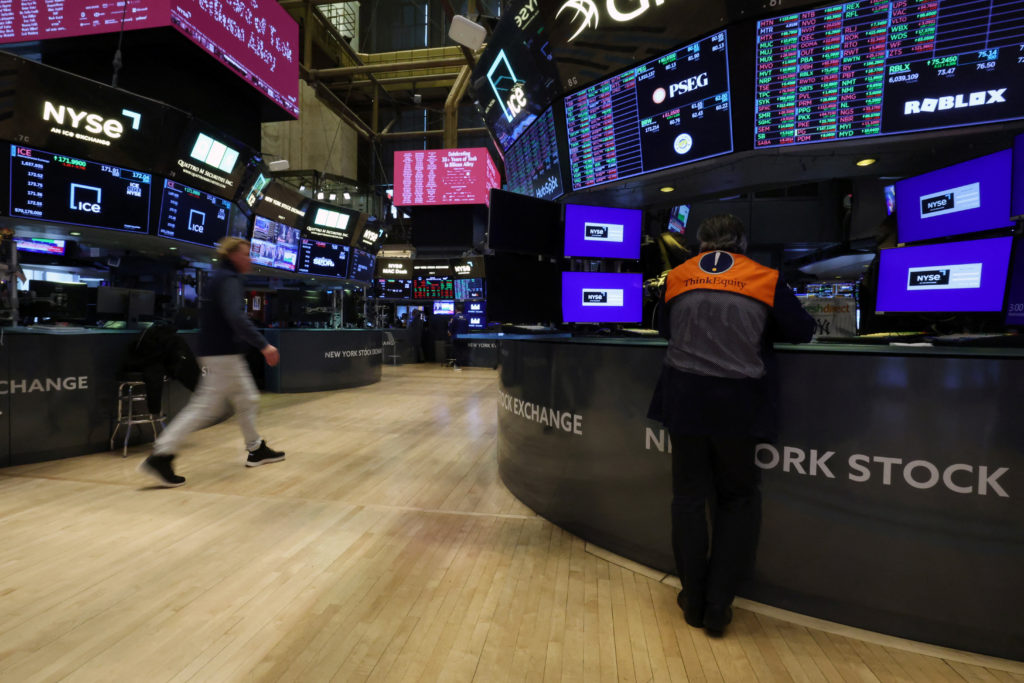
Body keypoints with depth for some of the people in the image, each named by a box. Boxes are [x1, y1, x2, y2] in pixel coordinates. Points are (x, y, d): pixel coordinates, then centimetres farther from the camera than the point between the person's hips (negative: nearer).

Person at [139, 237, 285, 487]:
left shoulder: (221, 278, 16)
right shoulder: (228, 279, -14)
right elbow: (236, 317, -28)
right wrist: (264, 345, -30)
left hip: (223, 352, 10)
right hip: (223, 354, -10)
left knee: (247, 399, 16)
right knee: (205, 406, -6)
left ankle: (256, 450, 25)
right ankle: (161, 457, -2)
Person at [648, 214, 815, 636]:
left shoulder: (677, 278, 4)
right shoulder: (766, 280, 0)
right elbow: (802, 332, 8)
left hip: (685, 399, 1)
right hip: (737, 404, -1)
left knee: (689, 495, 13)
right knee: (737, 499, 16)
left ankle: (695, 600, 25)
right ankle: (718, 605, 19)